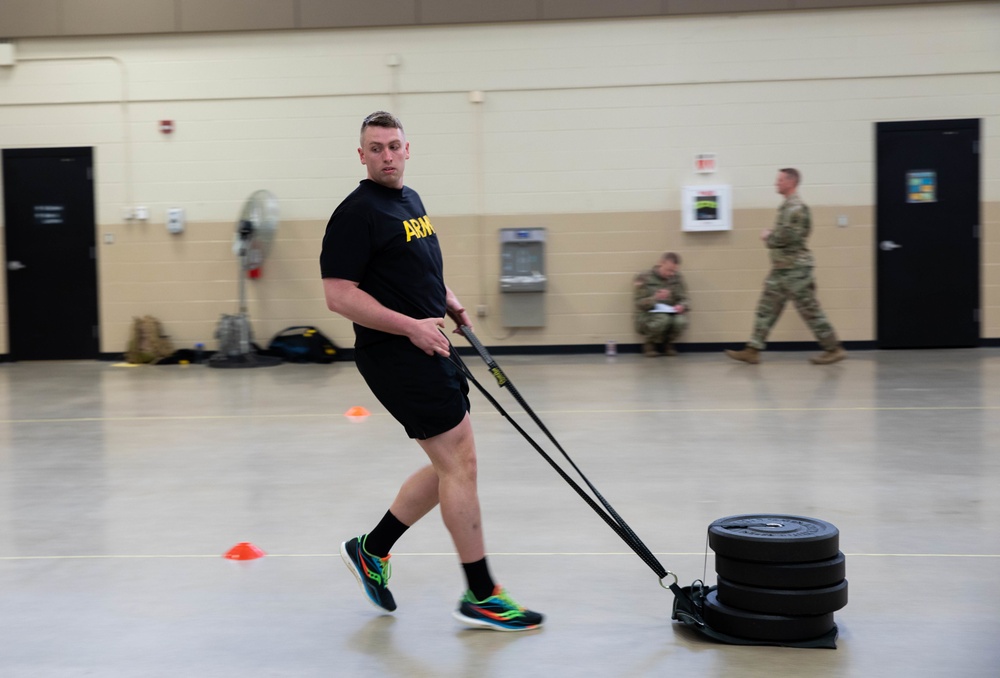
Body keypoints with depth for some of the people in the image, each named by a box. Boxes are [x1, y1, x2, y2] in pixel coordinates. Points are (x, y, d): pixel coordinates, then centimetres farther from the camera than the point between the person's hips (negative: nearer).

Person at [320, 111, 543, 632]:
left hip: (429, 351, 10)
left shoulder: (411, 200, 15)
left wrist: (448, 301, 11)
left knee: (451, 465, 13)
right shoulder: (357, 213, -13)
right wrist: (411, 326, -21)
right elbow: (339, 296, -19)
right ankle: (481, 597, 3)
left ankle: (371, 550, 25)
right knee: (458, 463, -7)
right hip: (394, 356, -10)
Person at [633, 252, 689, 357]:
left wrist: (682, 306, -21)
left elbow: (684, 300, 5)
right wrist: (655, 298, -28)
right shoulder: (644, 278, -6)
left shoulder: (677, 277, 4)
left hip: (671, 313, 3)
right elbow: (639, 304, -8)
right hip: (648, 316, -3)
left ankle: (667, 343, 3)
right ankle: (649, 344, -4)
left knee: (681, 321, -31)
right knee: (663, 319, -38)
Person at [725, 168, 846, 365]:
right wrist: (771, 235, 7)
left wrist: (769, 237, -9)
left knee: (809, 309, -4)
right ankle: (753, 350, 7)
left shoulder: (796, 207, -15)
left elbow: (788, 236, -25)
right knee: (766, 308, 7)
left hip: (794, 268, -10)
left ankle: (834, 349, 5)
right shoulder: (788, 205, 16)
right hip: (782, 268, 10)